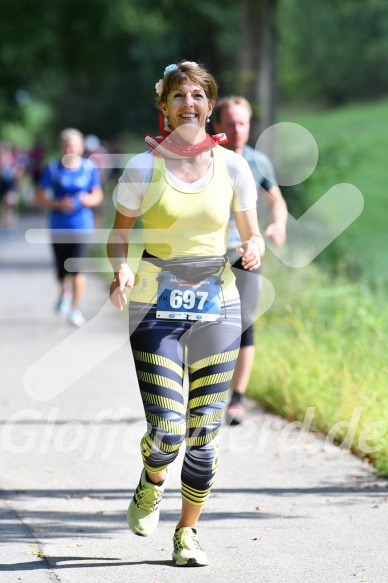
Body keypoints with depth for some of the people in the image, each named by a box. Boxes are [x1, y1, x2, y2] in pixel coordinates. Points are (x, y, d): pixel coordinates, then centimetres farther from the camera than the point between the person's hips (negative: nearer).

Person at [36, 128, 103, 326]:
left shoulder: (90, 168, -2)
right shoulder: (52, 169, -6)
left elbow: (98, 195, 7)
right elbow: (40, 198, -3)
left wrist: (89, 200, -16)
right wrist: (59, 204, -19)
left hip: (81, 226, 0)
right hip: (59, 226, 0)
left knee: (77, 267, -10)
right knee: (62, 269, 8)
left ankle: (75, 308, 4)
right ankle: (64, 292, 42)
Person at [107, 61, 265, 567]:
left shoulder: (232, 166, 2)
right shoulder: (143, 168, -3)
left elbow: (252, 235, 11)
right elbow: (119, 233, 6)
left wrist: (254, 250, -12)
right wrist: (120, 269, -14)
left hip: (217, 307, 2)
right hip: (156, 309, -2)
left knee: (204, 434, 2)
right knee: (167, 431, -12)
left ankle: (188, 531, 22)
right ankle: (152, 482, 25)